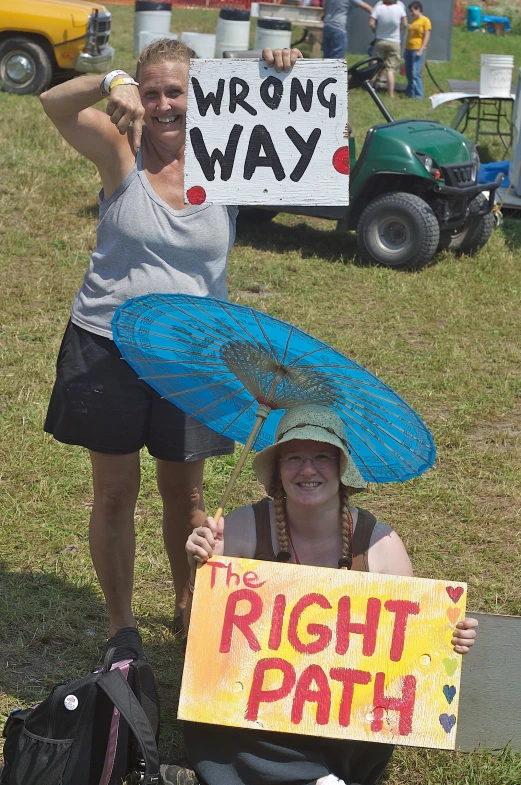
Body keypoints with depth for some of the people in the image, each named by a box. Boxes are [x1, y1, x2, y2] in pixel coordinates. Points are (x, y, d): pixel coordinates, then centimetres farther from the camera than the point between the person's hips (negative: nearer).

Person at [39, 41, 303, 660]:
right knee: (115, 494, 8)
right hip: (107, 348, -1)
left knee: (185, 495, 13)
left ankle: (188, 609, 36)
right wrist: (110, 84, -38)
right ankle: (121, 627, 24)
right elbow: (53, 103, -19)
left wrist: (285, 84, -26)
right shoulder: (121, 151, -7)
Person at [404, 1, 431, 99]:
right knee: (408, 73, 8)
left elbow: (427, 37, -10)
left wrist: (421, 50, -16)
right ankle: (410, 93, 17)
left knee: (415, 73, -12)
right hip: (409, 49, 8)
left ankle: (418, 95, -9)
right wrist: (406, 49, 16)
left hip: (418, 50, -8)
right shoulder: (413, 21, 16)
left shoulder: (425, 20, -5)